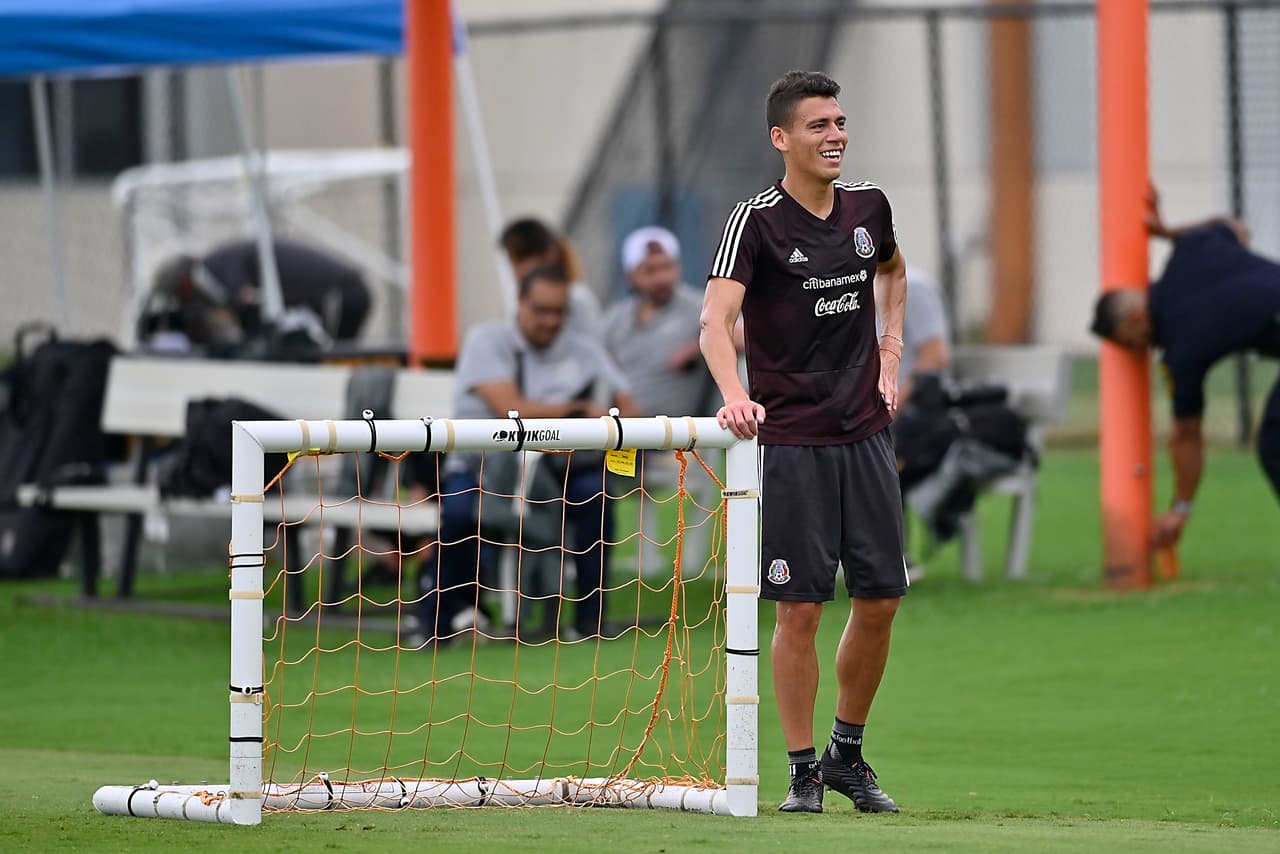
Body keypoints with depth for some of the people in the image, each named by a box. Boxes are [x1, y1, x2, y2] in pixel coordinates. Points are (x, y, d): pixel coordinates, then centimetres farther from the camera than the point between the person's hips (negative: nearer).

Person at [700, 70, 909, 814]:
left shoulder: (869, 206, 6)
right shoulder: (756, 221, -10)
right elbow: (717, 318, -22)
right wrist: (735, 395, -40)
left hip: (867, 435, 5)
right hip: (791, 440, -5)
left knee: (880, 602, 5)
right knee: (800, 610, -4)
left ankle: (849, 754, 23)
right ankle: (803, 770, 7)